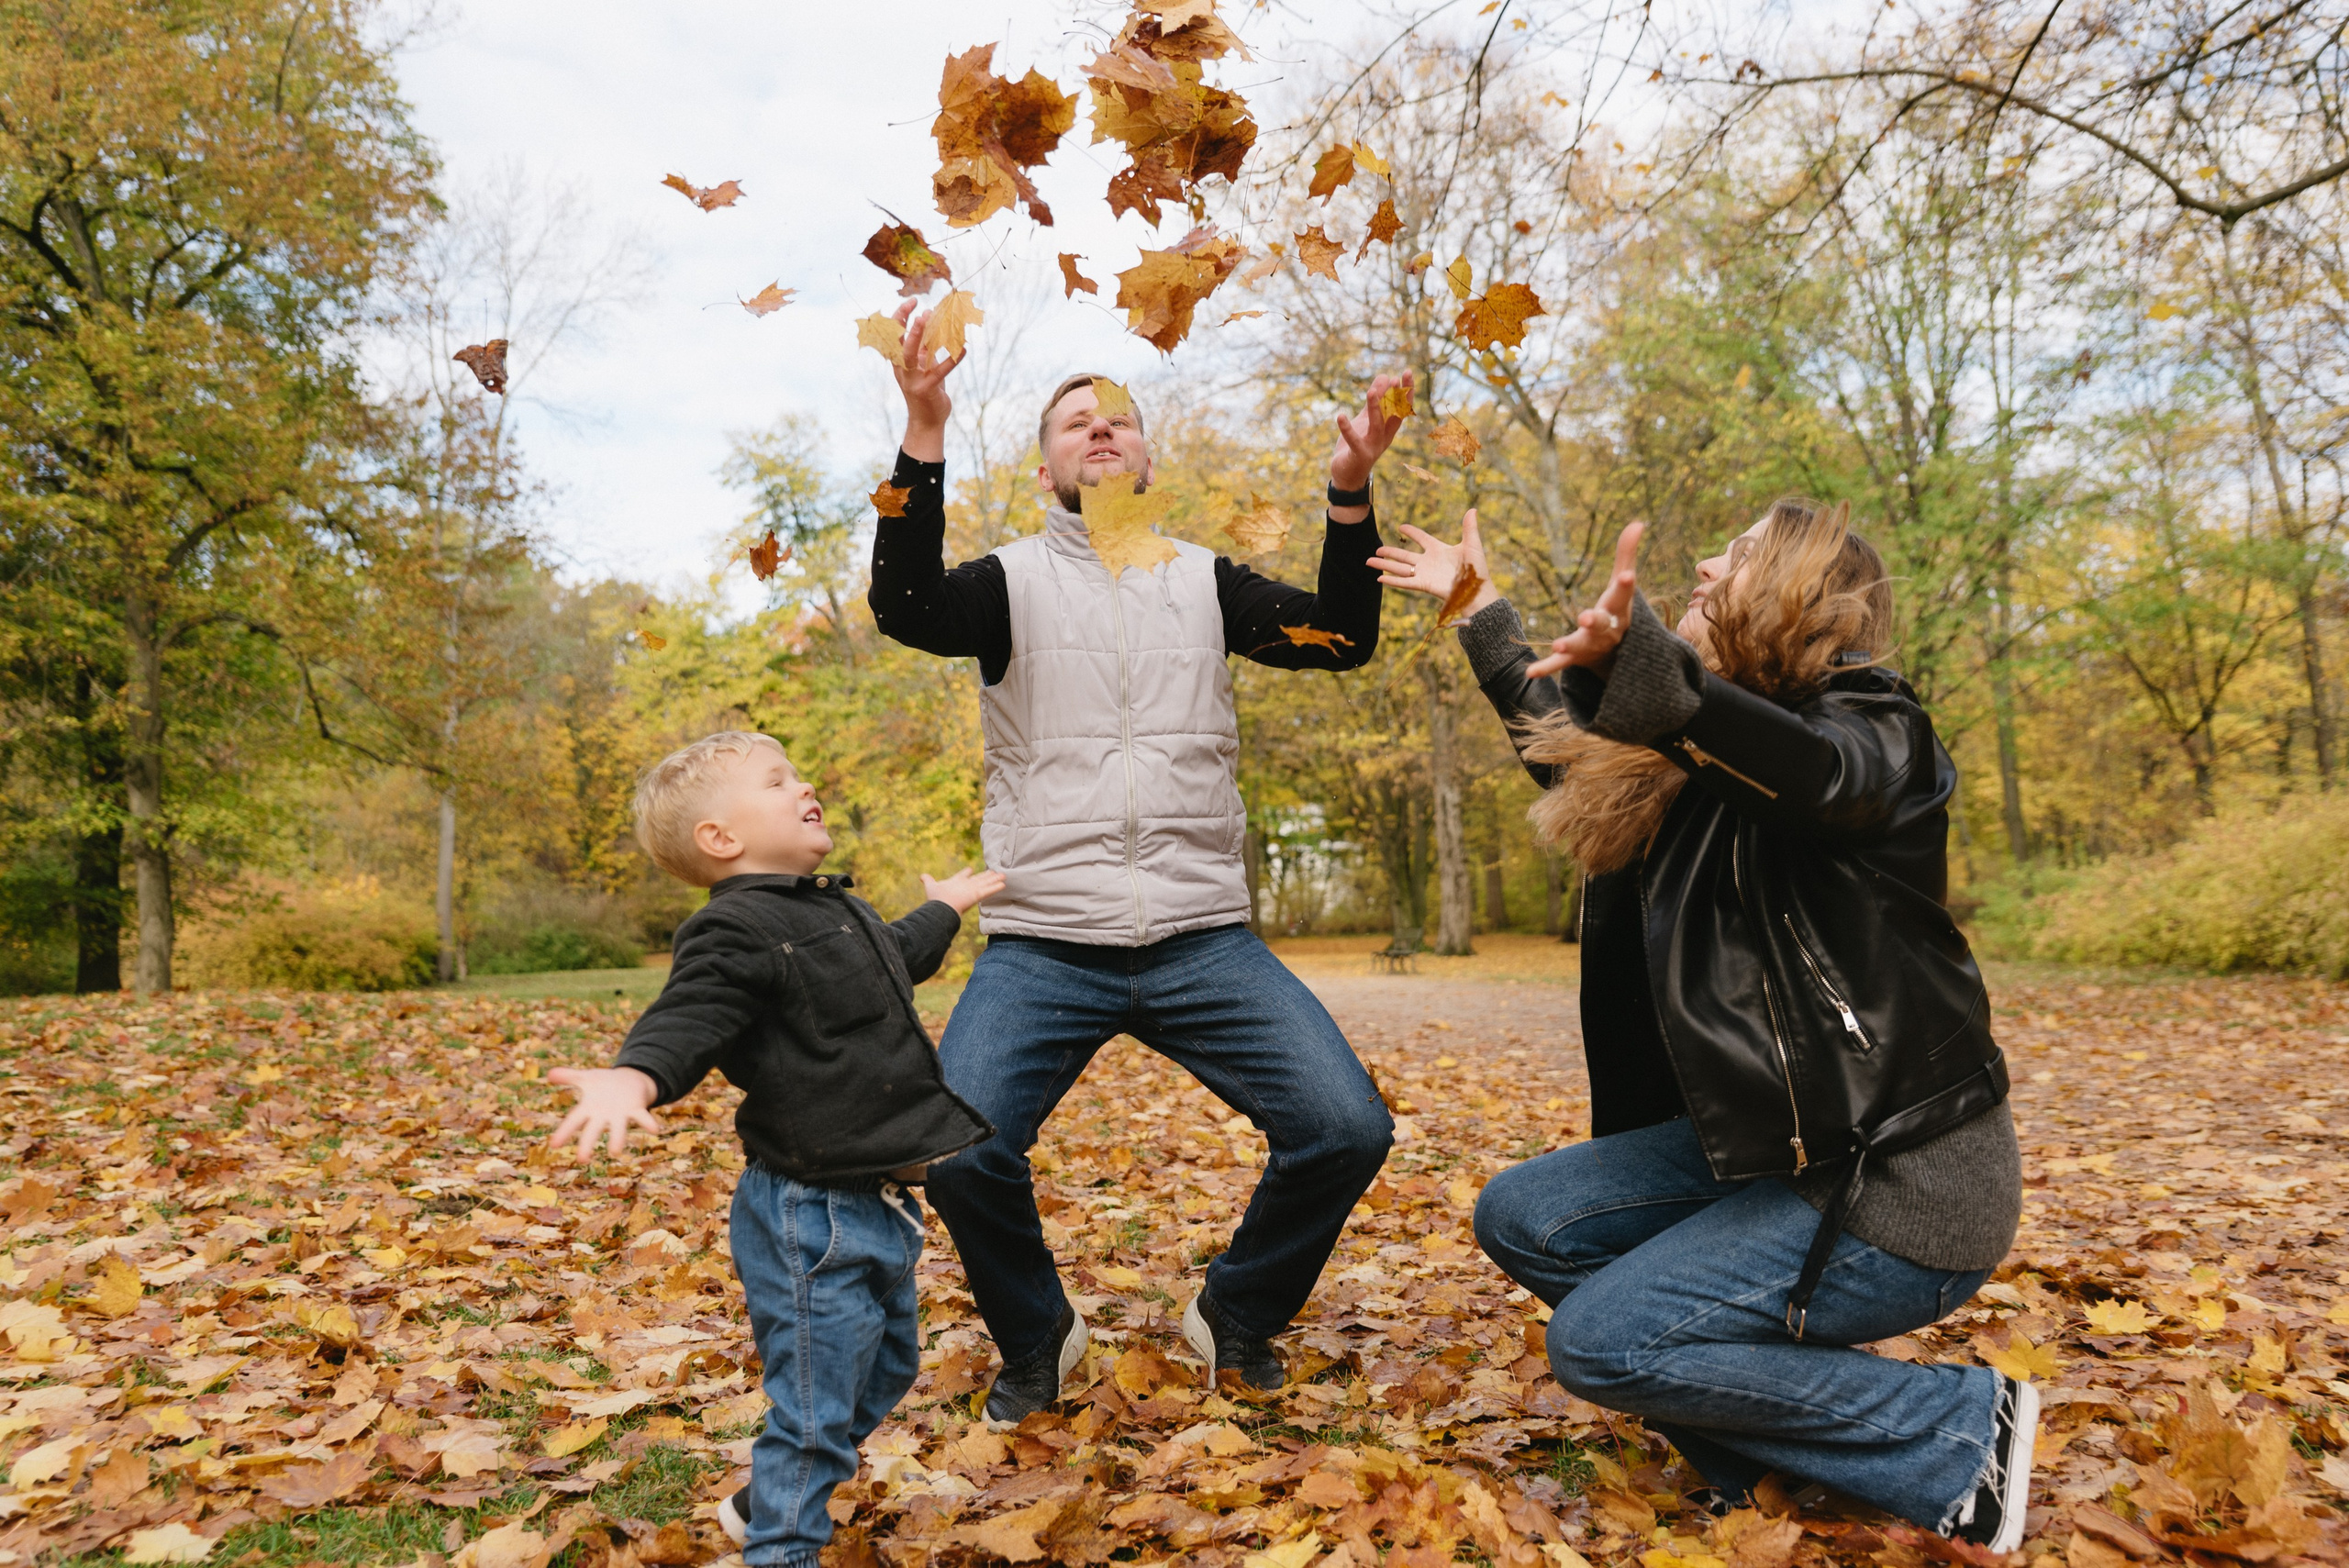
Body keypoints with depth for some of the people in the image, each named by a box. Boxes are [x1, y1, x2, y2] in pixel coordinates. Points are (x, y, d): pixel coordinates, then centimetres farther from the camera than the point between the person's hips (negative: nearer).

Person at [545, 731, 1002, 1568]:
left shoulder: (840, 913, 13)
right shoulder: (735, 930, -17)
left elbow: (901, 957, 34)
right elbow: (687, 1017, -31)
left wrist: (944, 909, 52)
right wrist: (634, 1077, -52)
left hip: (878, 1204, 10)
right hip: (811, 1212, -10)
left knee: (885, 1370, 26)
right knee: (816, 1403, 0)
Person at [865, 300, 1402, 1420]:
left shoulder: (1204, 581, 15)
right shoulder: (1011, 581, 8)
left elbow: (1341, 641, 3)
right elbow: (904, 607, -12)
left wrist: (1350, 496, -9)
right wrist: (924, 435, -21)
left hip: (1201, 940, 2)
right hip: (1043, 947, -2)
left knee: (1347, 1129, -14)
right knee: (959, 1150, -23)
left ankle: (1237, 1312, 18)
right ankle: (1035, 1338, 11)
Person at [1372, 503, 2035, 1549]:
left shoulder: (1873, 732, -14)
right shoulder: (1692, 766, 8)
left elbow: (1815, 768, -41)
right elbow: (1566, 750, 27)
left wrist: (1635, 658, -58)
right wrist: (1479, 609, 32)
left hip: (1903, 1185, -8)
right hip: (1776, 1146, 8)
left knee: (1599, 1341, -15)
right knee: (1522, 1221, 0)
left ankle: (1959, 1434, 0)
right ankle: (1779, 1430, 9)